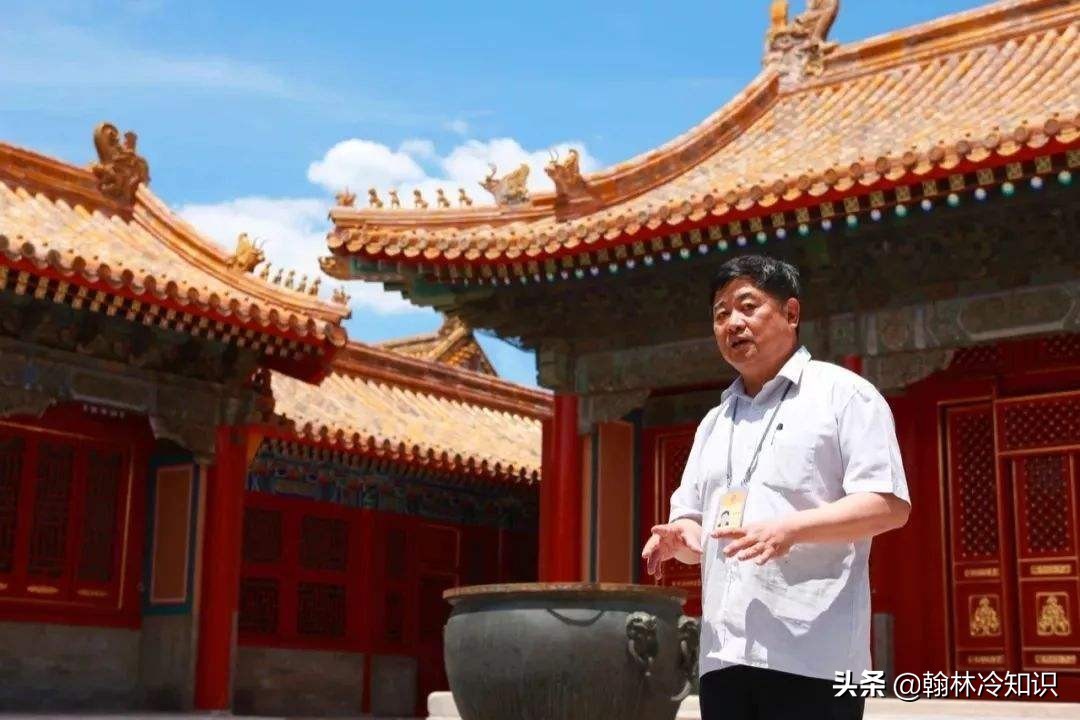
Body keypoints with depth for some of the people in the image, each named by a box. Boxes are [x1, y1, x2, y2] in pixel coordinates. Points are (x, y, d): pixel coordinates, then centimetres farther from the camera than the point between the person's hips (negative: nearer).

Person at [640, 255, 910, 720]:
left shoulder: (841, 393, 3)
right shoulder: (713, 423, 23)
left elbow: (890, 504, -6)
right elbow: (695, 525, 24)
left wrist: (792, 528, -20)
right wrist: (679, 536, -1)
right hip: (723, 653, 6)